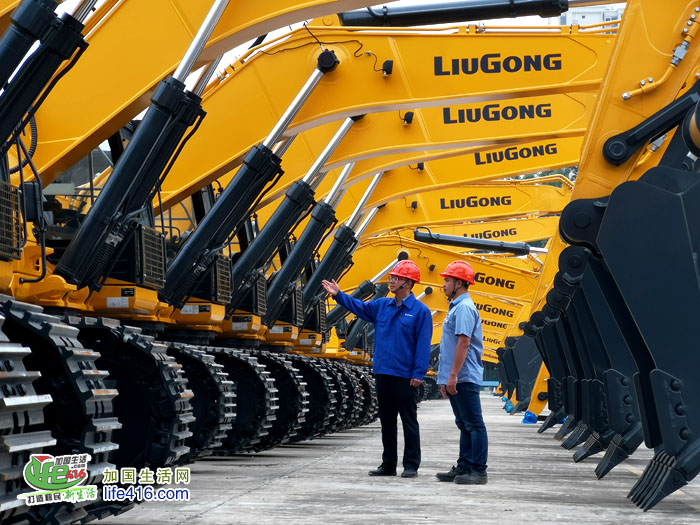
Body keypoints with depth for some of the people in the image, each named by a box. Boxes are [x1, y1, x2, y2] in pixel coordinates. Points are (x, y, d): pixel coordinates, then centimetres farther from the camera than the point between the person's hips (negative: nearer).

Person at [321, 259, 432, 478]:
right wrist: (338, 295, 7)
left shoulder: (420, 311, -8)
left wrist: (419, 374, -15)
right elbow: (359, 307, 19)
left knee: (409, 422, 2)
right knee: (387, 421, 13)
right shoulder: (382, 305, 11)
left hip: (405, 376, -6)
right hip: (382, 374, 7)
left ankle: (411, 466, 8)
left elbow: (423, 345, -11)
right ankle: (388, 464, 21)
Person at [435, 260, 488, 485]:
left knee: (474, 424, -6)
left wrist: (453, 376, -24)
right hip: (456, 379, 11)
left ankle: (479, 471, -4)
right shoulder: (456, 307, 19)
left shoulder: (464, 308, -13)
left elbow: (464, 342, -22)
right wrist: (445, 379, 22)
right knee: (464, 425, 13)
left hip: (464, 379, -11)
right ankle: (464, 467, 19)